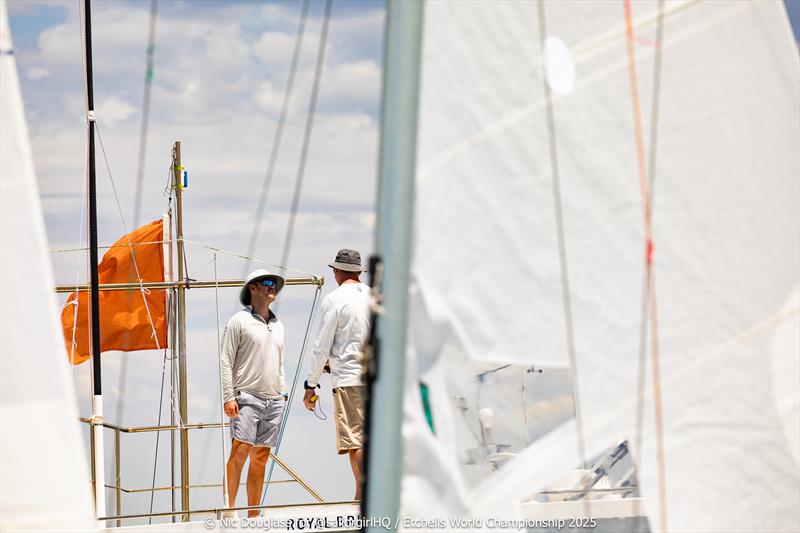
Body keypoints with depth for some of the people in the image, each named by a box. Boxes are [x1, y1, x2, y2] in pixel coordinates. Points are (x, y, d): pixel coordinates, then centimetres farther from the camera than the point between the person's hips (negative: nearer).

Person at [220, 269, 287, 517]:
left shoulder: (278, 325, 19)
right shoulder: (239, 321, 0)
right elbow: (226, 361, -4)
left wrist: (283, 394, 17)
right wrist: (228, 397, -11)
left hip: (274, 401, 6)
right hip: (247, 396, -6)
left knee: (260, 458, 4)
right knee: (240, 450, -16)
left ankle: (253, 515, 6)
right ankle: (229, 509, -16)